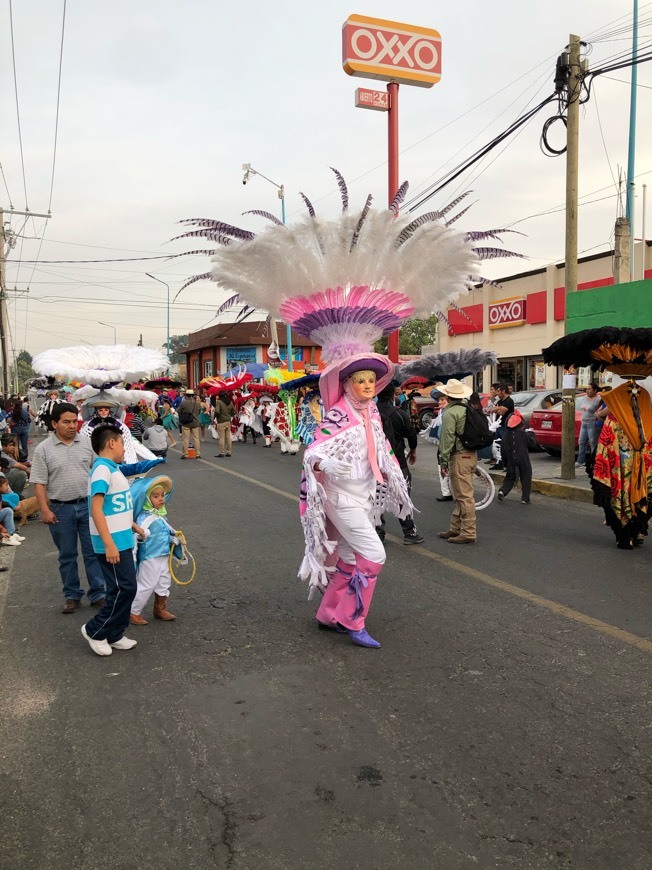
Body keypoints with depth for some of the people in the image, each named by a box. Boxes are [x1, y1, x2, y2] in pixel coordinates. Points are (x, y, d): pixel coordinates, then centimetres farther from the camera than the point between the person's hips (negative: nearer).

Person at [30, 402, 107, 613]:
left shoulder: (87, 443, 3)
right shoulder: (43, 449, -3)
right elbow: (39, 483, -4)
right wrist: (45, 510, -10)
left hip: (88, 505, 1)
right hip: (60, 509, -1)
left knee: (93, 552, 5)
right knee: (67, 555, 11)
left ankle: (98, 594, 16)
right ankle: (72, 596, 24)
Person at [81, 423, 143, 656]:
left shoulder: (112, 468, 11)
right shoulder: (102, 469, -17)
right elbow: (96, 510, -23)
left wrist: (132, 525, 27)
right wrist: (109, 544, -26)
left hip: (121, 540, 9)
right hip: (113, 543, -9)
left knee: (125, 588, 13)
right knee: (124, 588, -5)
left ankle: (114, 636, 24)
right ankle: (95, 631, 11)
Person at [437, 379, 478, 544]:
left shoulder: (450, 413, -12)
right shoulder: (468, 409, 14)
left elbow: (447, 439, -16)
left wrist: (443, 461, -11)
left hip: (460, 457, -9)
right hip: (471, 454, 9)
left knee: (464, 496, -7)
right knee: (461, 495, 15)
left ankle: (469, 532, -4)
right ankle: (455, 528, 24)